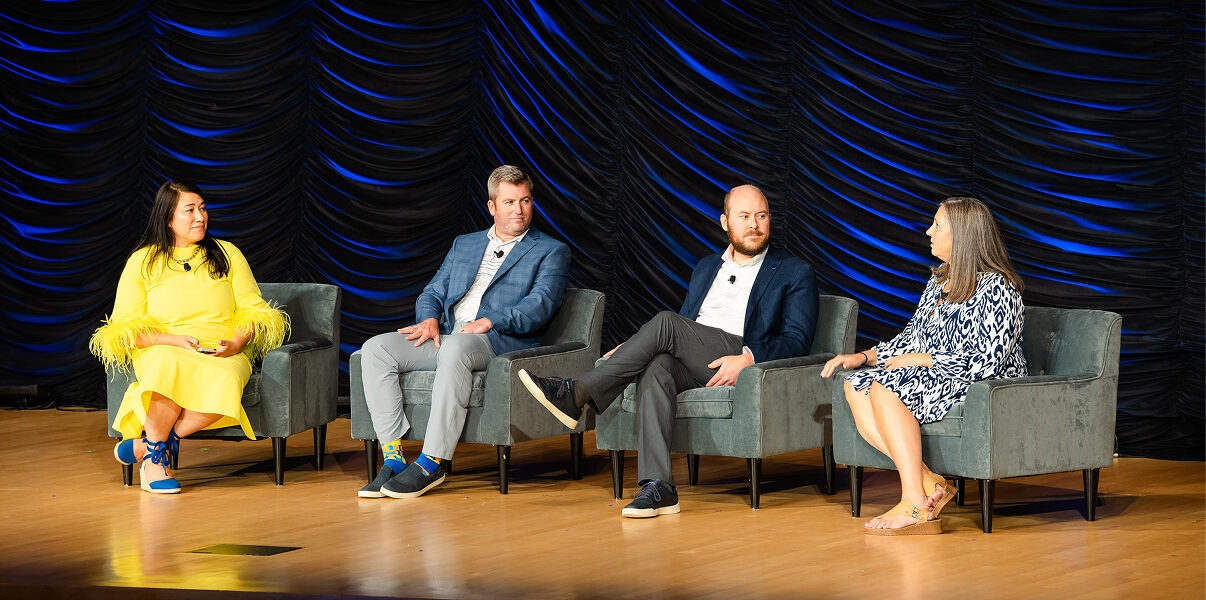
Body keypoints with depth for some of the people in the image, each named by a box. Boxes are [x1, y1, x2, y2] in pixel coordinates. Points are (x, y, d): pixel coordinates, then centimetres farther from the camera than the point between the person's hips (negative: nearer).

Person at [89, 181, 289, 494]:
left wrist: (236, 343, -10)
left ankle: (143, 446, -23)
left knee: (226, 381, -38)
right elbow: (126, 328, 4)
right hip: (161, 351, -1)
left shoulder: (227, 254, 15)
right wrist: (173, 340, -13)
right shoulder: (141, 263, 9)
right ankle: (155, 458, -20)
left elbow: (253, 309, 11)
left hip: (223, 356, 2)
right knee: (171, 367, -41)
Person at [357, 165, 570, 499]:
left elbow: (540, 306, -4)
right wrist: (429, 319, -2)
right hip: (445, 337, 6)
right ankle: (393, 458, -23)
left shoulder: (550, 252, 11)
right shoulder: (464, 245, 27)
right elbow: (432, 293, 23)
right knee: (376, 349, -20)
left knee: (455, 349, -40)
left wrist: (488, 321, -18)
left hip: (501, 343, -5)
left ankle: (433, 462, -37)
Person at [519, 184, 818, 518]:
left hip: (742, 364, -4)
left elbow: (798, 340, 0)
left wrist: (747, 358, -18)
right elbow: (683, 329, 28)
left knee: (666, 323, -27)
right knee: (656, 368, -33)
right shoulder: (706, 268, 29)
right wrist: (637, 348, 7)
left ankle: (577, 393, -25)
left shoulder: (795, 273, 11)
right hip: (691, 368, 5)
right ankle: (658, 486, -44)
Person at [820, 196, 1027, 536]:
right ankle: (928, 482, -23)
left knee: (885, 388, -29)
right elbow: (911, 338, 21)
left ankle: (916, 503, -30)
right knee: (855, 387, -12)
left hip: (983, 387, -9)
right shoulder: (939, 281, 15)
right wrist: (864, 357, 7)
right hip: (928, 379, 9)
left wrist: (919, 359, -15)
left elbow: (985, 362, -20)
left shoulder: (996, 288, -13)